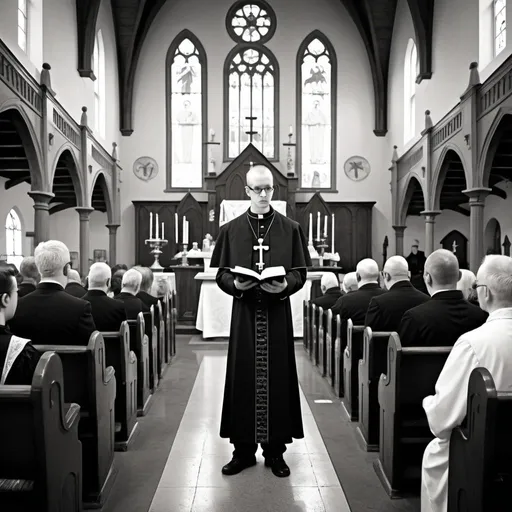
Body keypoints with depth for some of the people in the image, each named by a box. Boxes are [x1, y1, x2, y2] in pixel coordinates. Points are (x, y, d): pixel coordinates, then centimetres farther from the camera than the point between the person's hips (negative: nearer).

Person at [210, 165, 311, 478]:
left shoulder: (290, 229, 4)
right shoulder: (231, 230, 6)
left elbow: (300, 273, 3)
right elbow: (221, 273, 6)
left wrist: (285, 285, -17)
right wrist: (235, 284, -14)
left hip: (277, 313, 0)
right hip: (244, 313, 1)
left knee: (277, 377, 5)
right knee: (243, 377, 5)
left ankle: (275, 449, 19)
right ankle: (244, 448, 19)